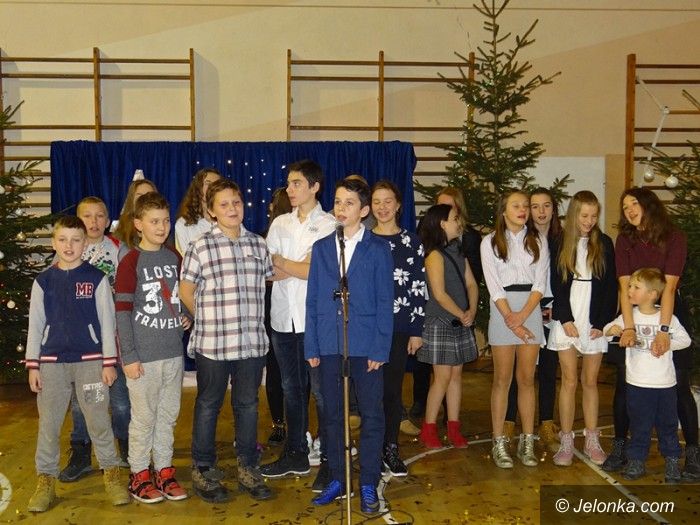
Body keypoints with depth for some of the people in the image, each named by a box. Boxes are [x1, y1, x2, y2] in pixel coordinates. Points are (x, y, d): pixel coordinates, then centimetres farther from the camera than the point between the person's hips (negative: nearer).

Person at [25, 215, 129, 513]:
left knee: (98, 421, 4)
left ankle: (111, 474, 19)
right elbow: (35, 325, 7)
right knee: (48, 424, 7)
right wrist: (33, 365, 3)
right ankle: (46, 480, 21)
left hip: (91, 360, -2)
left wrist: (109, 362, -3)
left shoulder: (97, 279, -1)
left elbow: (107, 322, 0)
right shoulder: (43, 281, 4)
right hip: (52, 362, 2)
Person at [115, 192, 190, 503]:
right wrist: (129, 356, -13)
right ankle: (139, 475, 18)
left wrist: (187, 316, 3)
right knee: (144, 417, 3)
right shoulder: (131, 262, -7)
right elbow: (122, 312, -10)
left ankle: (164, 470, 25)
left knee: (168, 415, 12)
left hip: (173, 351, 5)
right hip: (143, 355, -5)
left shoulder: (175, 258, 8)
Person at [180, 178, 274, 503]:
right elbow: (185, 291, 1)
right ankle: (203, 471, 25)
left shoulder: (258, 244, 6)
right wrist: (208, 319, 6)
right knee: (208, 406, 10)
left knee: (248, 405, 13)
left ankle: (248, 469, 28)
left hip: (252, 342, 4)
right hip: (212, 343, -4)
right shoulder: (200, 247, -6)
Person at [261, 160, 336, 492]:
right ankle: (296, 455, 28)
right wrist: (301, 268, -9)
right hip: (283, 317, 5)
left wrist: (282, 262, -3)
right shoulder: (279, 224, 12)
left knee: (321, 391, -1)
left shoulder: (328, 225, -4)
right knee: (291, 389, 14)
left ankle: (328, 462, 11)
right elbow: (268, 270, 6)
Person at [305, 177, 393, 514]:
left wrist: (380, 349, -9)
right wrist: (311, 346, 3)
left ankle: (368, 485, 17)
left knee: (372, 415, 4)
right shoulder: (321, 248, 9)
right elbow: (312, 300, 8)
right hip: (329, 345, 3)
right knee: (332, 414, 11)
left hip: (366, 346, -2)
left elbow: (385, 303, -2)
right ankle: (337, 480, 26)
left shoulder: (378, 249, 1)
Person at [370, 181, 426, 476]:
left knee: (393, 389, 5)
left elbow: (419, 289, 2)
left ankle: (391, 449, 17)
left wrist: (417, 331, -2)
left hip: (399, 328, 0)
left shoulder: (412, 243, 5)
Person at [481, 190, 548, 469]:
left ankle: (527, 442, 13)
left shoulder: (537, 241, 9)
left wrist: (523, 315, -11)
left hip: (531, 308, 2)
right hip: (502, 310, -2)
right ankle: (499, 443, 8)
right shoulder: (490, 242, 3)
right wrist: (511, 320, -11)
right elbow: (494, 286, -4)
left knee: (527, 378, 5)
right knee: (502, 379, 1)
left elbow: (540, 283, 2)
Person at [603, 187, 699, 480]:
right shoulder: (625, 240, -2)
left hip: (669, 314, -2)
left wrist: (663, 330, -27)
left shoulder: (674, 238, -10)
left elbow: (669, 285, -20)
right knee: (624, 384, 4)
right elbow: (625, 285, -12)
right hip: (633, 314, 3)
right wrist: (628, 327, -23)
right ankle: (620, 446, 17)